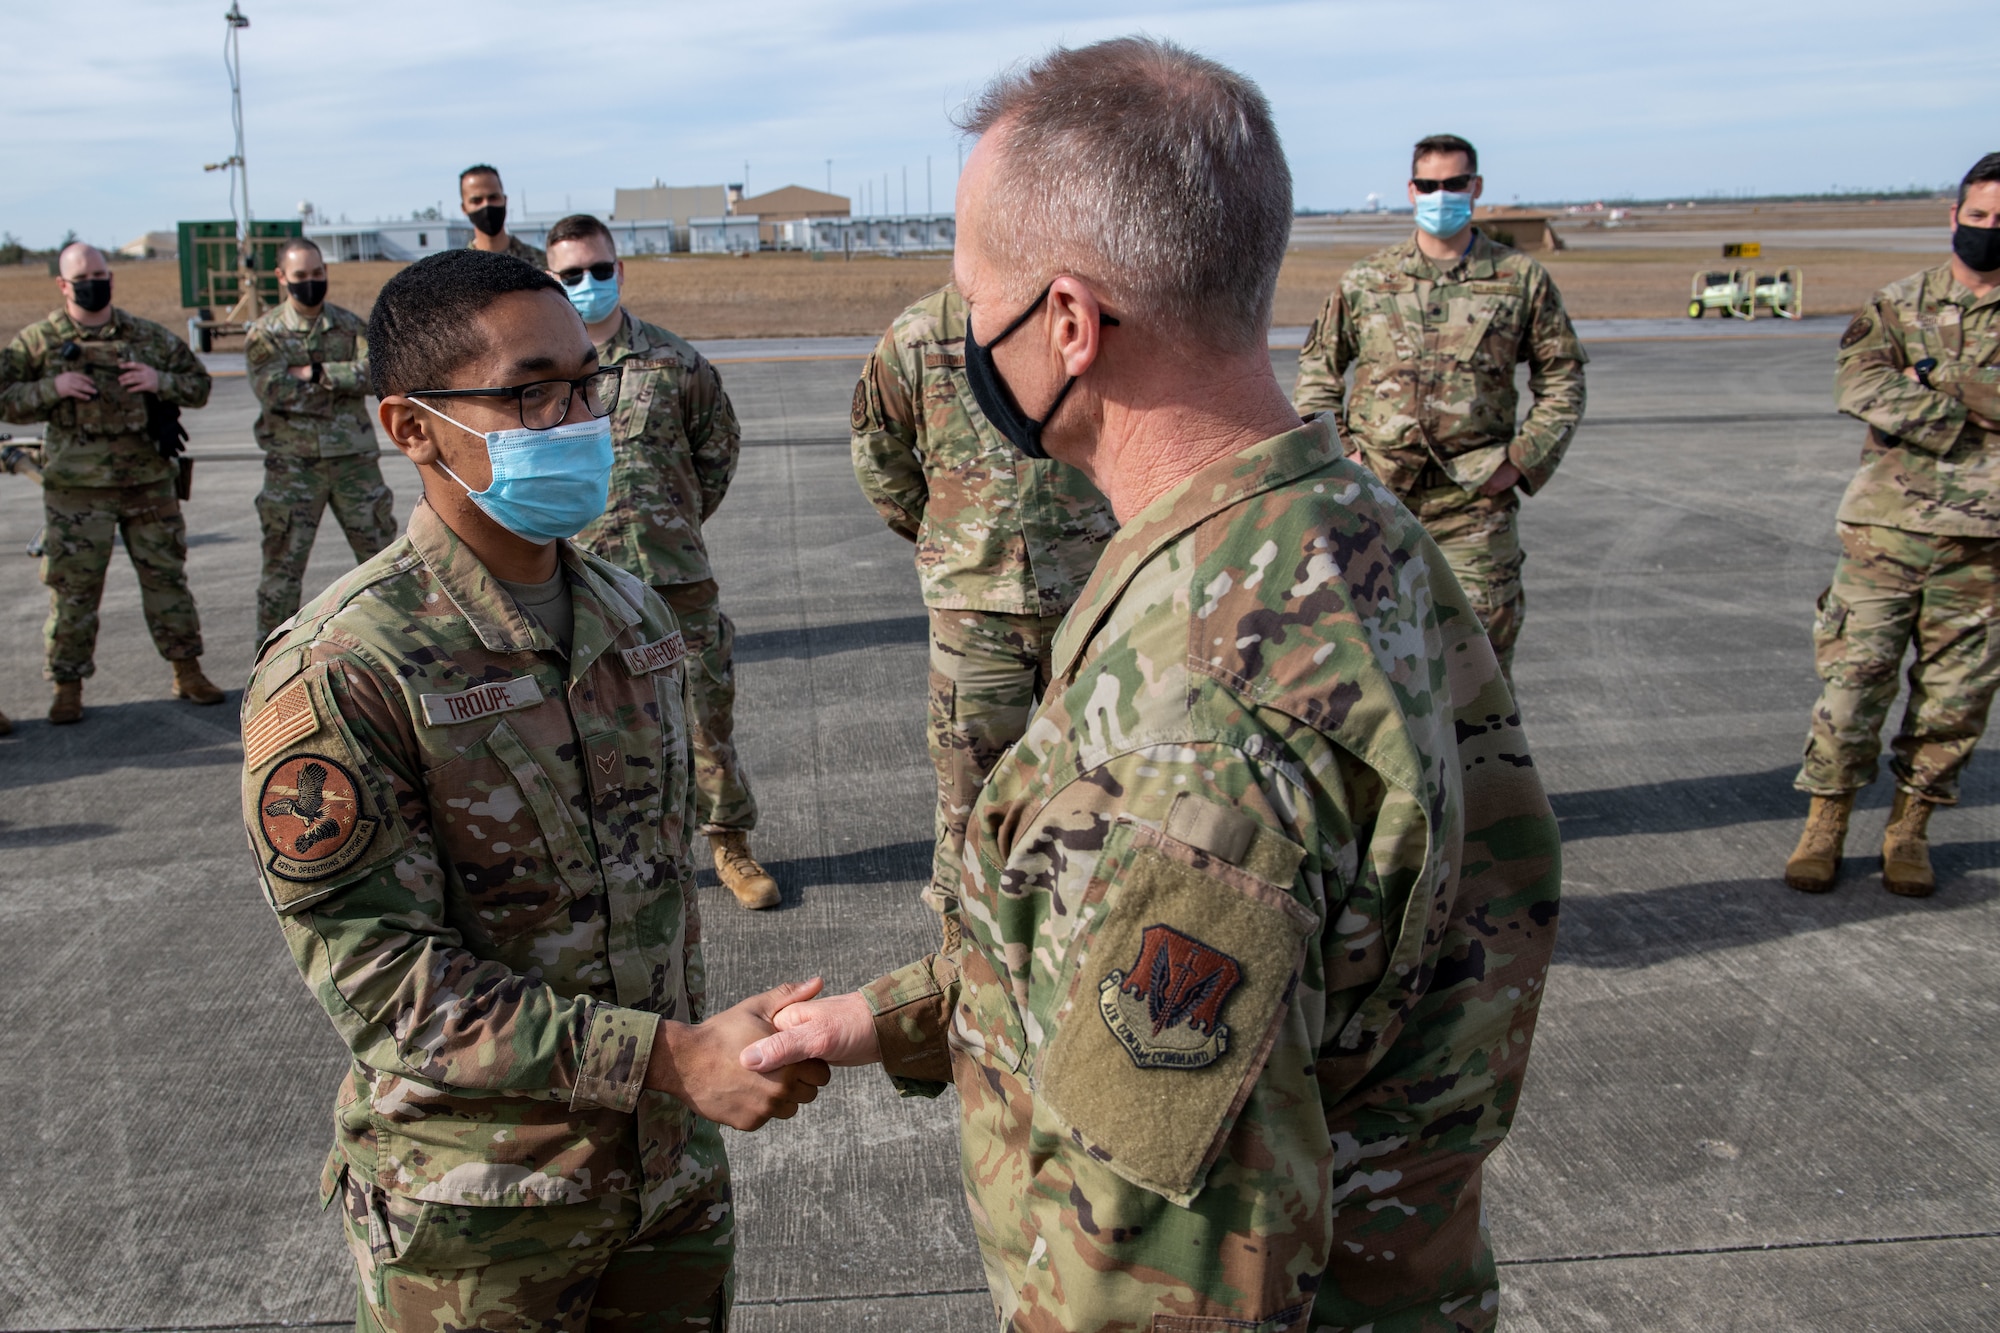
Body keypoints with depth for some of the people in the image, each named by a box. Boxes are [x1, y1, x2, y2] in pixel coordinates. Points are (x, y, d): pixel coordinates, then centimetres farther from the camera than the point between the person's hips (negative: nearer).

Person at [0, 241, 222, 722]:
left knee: (166, 576, 9)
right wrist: (53, 388, -14)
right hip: (77, 487, -2)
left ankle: (187, 671, 20)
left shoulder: (148, 336, 8)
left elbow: (199, 385, 12)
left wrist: (161, 381, -7)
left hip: (150, 481, 2)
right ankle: (68, 686, 11)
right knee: (73, 586, 1)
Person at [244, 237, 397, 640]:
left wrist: (317, 373, -17)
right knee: (283, 565, 3)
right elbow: (275, 392, -15)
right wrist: (345, 381, -11)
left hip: (354, 459, 2)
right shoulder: (264, 334, 0)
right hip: (292, 465, -2)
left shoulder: (350, 325, 6)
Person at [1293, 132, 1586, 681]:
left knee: (1484, 635, -2)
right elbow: (1318, 364, 16)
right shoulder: (1366, 279, 8)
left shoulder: (1522, 279, 6)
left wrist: (1523, 460, -2)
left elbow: (1562, 380, 10)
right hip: (1376, 494, 1)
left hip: (1474, 499, -1)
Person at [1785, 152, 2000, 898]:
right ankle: (1825, 823, 12)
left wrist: (1936, 377, -13)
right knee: (1854, 676, 0)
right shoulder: (1898, 305, 5)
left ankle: (1909, 828, 21)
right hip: (1887, 526, -1)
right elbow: (1858, 386, -13)